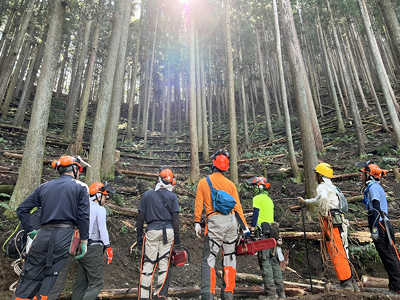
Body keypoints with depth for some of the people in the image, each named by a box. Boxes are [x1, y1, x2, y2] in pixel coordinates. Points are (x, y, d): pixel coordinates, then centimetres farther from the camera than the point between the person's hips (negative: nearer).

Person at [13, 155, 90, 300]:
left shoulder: (44, 187, 15)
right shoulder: (81, 187, 2)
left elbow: (21, 210, 13)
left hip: (43, 235, 4)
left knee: (29, 279, 14)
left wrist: (31, 231, 16)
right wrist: (84, 240, -1)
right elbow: (83, 216, -6)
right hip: (66, 235, -4)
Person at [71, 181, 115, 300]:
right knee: (97, 283, -2)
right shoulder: (100, 209, -9)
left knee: (81, 283, 15)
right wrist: (108, 247, -9)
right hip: (94, 248, -8)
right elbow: (102, 229, -14)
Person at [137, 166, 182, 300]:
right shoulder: (172, 196, 0)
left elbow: (141, 218, 4)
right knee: (164, 264, 8)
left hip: (152, 231, 0)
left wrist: (139, 236, 12)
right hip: (168, 231, 0)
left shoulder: (147, 195, 3)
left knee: (147, 264, 8)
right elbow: (175, 219, -2)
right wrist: (177, 238, 4)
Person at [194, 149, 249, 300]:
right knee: (229, 257, 14)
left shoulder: (203, 182, 3)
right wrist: (245, 227, 8)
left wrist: (197, 223, 2)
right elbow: (237, 207, 6)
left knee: (209, 259, 3)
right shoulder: (230, 184, 9)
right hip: (231, 221, 4)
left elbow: (199, 204, -3)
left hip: (215, 221, -3)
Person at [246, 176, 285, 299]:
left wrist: (251, 230, -13)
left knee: (265, 263, -5)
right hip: (273, 232, 8)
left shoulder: (257, 198, -2)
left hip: (263, 233, -8)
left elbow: (255, 214, -11)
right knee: (275, 263, 11)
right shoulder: (269, 199, 21)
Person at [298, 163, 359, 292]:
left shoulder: (322, 186, -9)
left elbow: (323, 198, -33)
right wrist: (306, 201, 47)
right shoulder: (331, 187, 23)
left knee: (337, 253, -5)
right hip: (338, 222, 10)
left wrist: (324, 213, -19)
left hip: (332, 222, -10)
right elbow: (319, 199, 38)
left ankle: (346, 283, 1)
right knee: (339, 253, 13)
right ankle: (351, 282, 19)